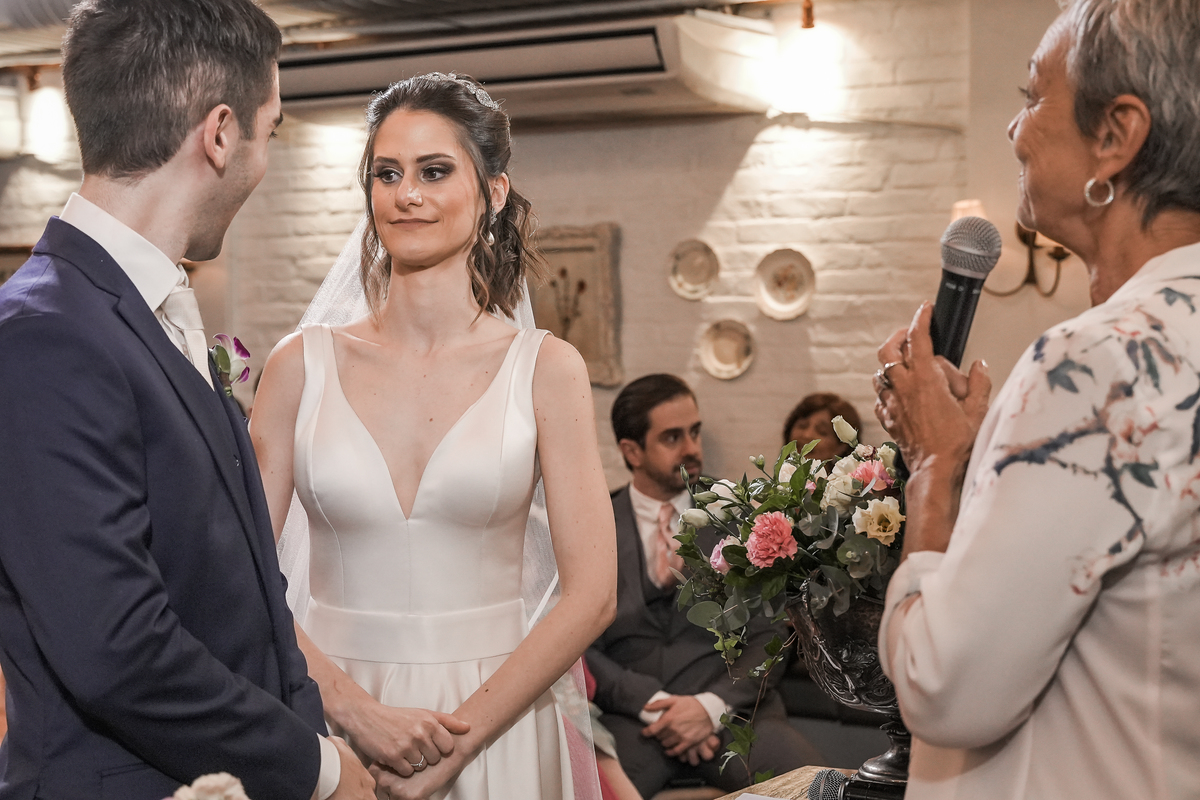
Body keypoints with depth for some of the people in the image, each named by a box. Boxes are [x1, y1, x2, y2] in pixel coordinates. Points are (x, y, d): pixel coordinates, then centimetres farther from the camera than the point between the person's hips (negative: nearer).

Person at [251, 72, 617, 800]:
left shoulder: (546, 369, -4)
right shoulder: (302, 365, -1)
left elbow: (591, 596, -7)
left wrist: (459, 737, -12)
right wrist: (357, 710, -13)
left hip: (499, 727, -1)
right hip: (332, 725, 1)